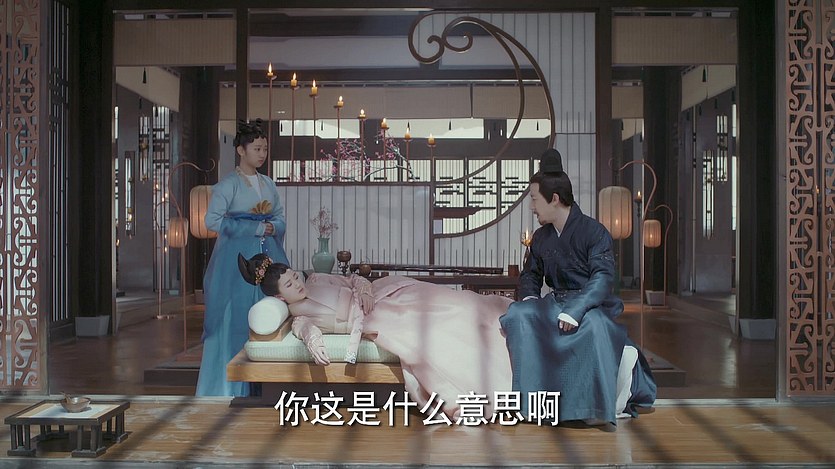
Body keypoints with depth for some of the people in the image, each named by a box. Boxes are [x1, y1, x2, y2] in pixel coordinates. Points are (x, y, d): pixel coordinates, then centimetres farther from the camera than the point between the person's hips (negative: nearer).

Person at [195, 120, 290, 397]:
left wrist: (273, 228, -6)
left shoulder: (268, 184, 15)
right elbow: (212, 220, -15)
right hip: (237, 258, -6)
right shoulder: (228, 185, -5)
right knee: (234, 319, -6)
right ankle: (230, 388, 2)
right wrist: (256, 228, -14)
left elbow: (281, 219, 18)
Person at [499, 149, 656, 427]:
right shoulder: (541, 238, 12)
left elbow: (602, 278, -21)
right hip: (556, 303, 6)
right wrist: (529, 298, -1)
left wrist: (576, 310, -35)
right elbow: (530, 275, 24)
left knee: (593, 323, -43)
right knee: (518, 315, -24)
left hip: (592, 303, -6)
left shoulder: (594, 231, -9)